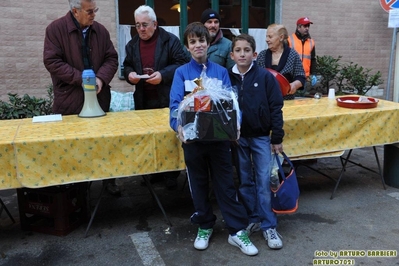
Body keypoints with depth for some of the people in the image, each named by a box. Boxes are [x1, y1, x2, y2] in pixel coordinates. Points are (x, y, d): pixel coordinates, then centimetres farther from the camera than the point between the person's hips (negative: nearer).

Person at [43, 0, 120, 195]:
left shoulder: (100, 30, 6)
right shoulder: (55, 29, -6)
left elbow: (112, 58, 6)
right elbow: (52, 61, -13)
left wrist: (101, 78, -13)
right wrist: (81, 79, -19)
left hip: (99, 97, 4)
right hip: (70, 99, -3)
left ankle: (108, 179, 25)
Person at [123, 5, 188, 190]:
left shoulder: (170, 40, -4)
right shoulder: (132, 44, 11)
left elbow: (181, 63, -8)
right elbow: (127, 65, 18)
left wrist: (163, 75, -21)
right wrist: (129, 74, -6)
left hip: (167, 100, -4)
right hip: (143, 100, 5)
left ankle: (171, 174, 16)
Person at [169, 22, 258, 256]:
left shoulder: (221, 72, 3)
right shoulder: (182, 73, 0)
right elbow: (176, 103, -10)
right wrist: (178, 125, -29)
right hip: (193, 137, 0)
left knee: (225, 184, 6)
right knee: (199, 184, 13)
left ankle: (238, 231, 16)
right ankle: (205, 227, 30)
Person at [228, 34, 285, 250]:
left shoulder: (265, 77, -6)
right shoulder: (227, 77, -1)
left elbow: (275, 109, -4)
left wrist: (277, 138, -4)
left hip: (260, 137, -2)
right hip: (236, 138, 2)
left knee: (264, 182, 2)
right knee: (244, 182, 12)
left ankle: (268, 226, 13)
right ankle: (252, 220, 27)